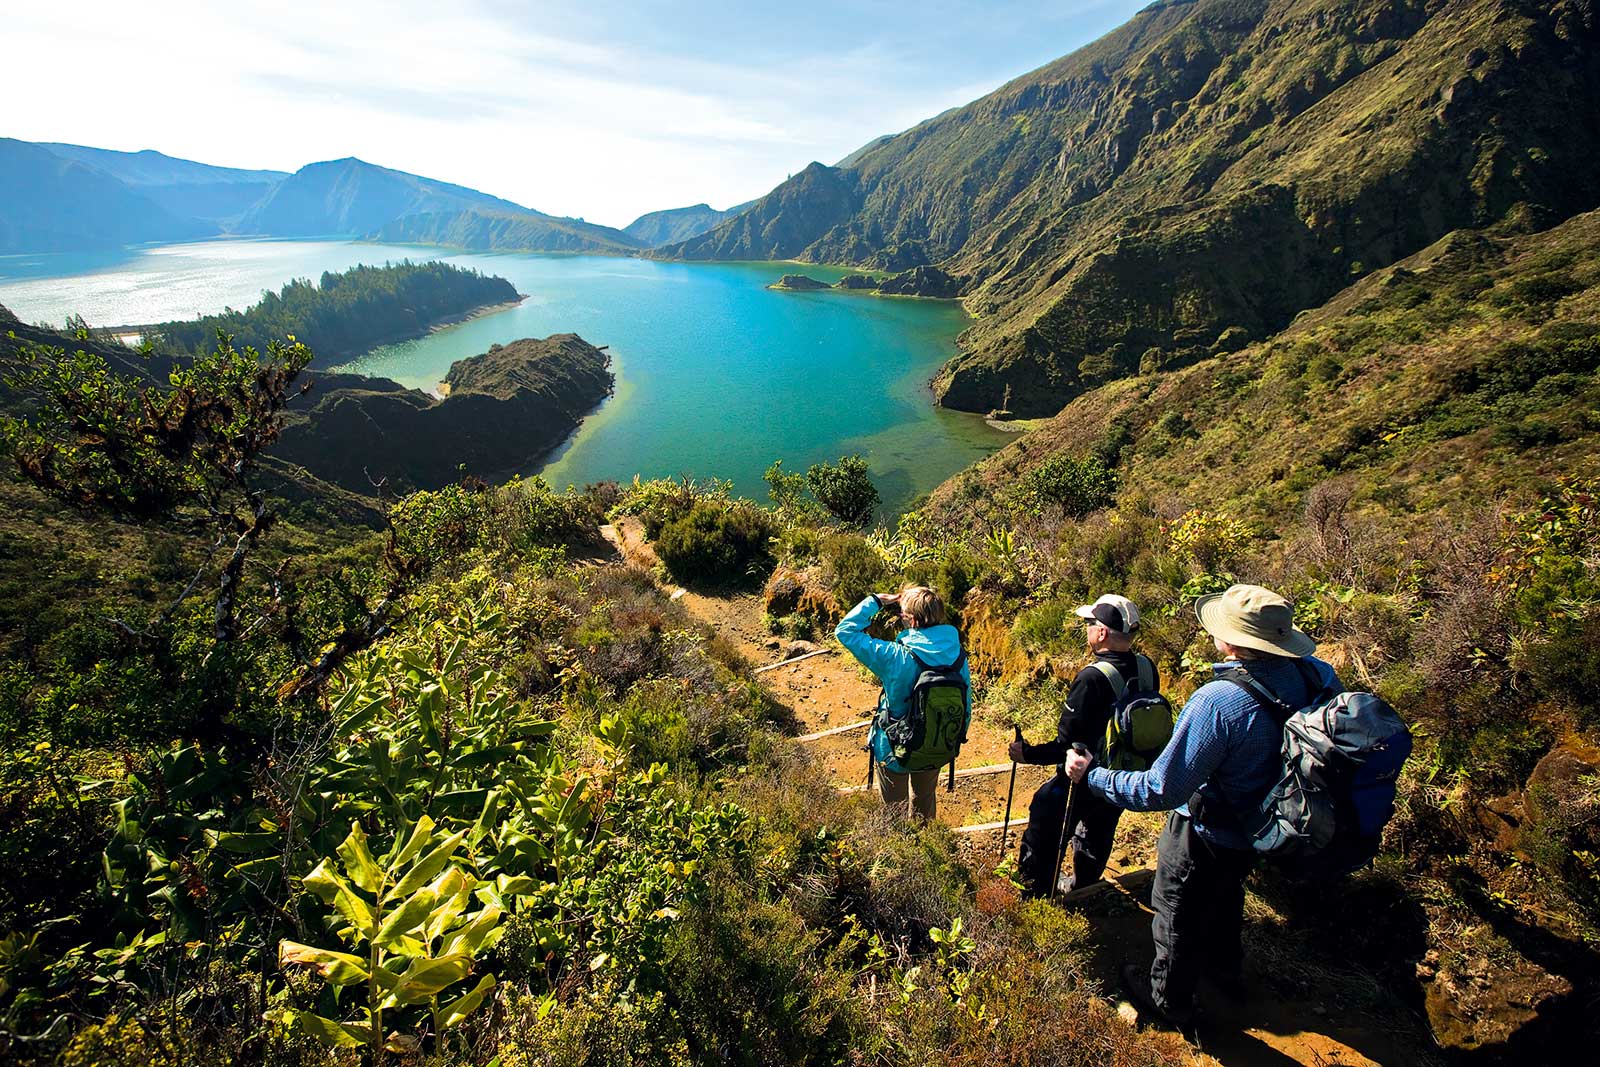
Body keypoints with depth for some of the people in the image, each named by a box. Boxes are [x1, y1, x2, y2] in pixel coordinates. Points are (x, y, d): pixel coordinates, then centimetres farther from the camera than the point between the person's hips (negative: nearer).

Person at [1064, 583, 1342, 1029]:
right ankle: (1226, 971, 61)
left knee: (1179, 914, 21)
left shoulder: (1219, 701, -40)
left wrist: (1092, 775, -24)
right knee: (1225, 896, 35)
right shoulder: (1316, 675, -20)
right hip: (1263, 827, 7)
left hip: (1206, 836, -7)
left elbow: (1160, 790, -35)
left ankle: (1170, 1000, 46)